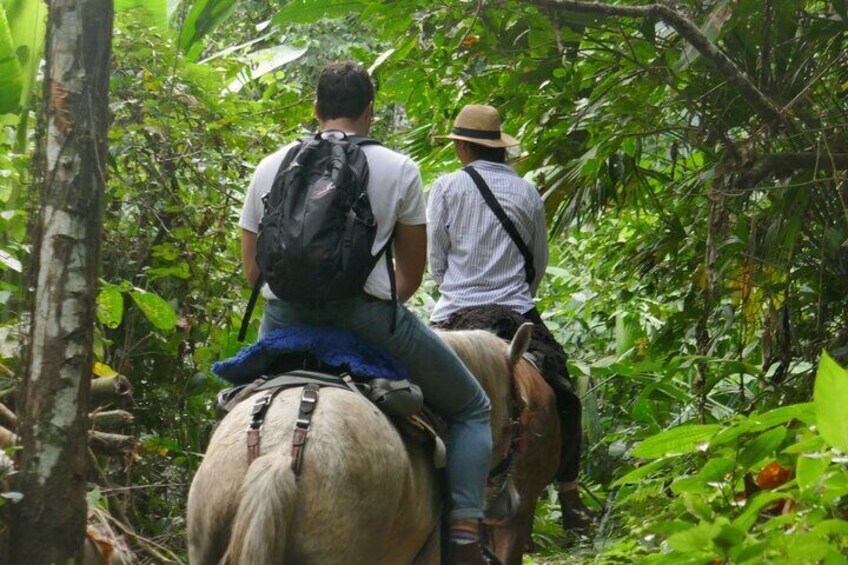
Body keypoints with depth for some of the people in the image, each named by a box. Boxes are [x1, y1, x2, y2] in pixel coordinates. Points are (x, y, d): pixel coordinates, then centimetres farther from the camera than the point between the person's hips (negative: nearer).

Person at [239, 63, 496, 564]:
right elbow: (412, 272, 7)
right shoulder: (399, 170, 3)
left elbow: (252, 268, 12)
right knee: (471, 410, 15)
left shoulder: (271, 168, 10)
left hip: (285, 318, 3)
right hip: (369, 314, -3)